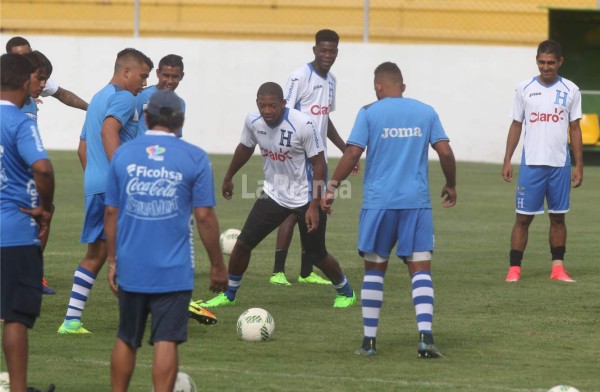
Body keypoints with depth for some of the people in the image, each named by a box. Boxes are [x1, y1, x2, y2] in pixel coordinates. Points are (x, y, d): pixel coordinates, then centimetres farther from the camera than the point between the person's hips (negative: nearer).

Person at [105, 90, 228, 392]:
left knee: (125, 340, 15)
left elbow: (111, 213, 4)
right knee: (166, 342, -2)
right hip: (173, 272, -3)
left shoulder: (123, 154, 3)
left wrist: (113, 260, 13)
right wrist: (217, 266, 4)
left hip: (131, 268, 3)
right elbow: (204, 216, -5)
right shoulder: (195, 158, -4)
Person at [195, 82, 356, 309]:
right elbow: (245, 148, 13)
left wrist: (314, 206, -21)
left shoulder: (303, 125, -26)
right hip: (273, 194, 4)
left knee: (316, 255, 5)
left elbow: (319, 163, -18)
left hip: (305, 197, -4)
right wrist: (229, 177, 25)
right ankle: (229, 294, 16)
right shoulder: (253, 121, -10)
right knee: (243, 243, -3)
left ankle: (345, 291, 32)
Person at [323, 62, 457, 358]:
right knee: (420, 269, -1)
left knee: (374, 269, 10)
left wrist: (331, 187, 1)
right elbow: (445, 153, 3)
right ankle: (425, 337, -17)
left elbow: (352, 154, -7)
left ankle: (369, 340, 10)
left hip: (378, 203, -1)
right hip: (417, 202, 1)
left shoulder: (369, 113, 0)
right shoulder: (426, 112, 7)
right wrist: (451, 186, 19)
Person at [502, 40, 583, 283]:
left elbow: (574, 129, 6)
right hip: (531, 163, -1)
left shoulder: (570, 91, 3)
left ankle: (558, 268, 12)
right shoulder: (525, 89, 3)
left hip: (560, 164, 1)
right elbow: (516, 126, 8)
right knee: (523, 217, -2)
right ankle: (514, 268, 1)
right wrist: (507, 160, 1)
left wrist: (579, 166, 3)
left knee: (558, 217, 6)